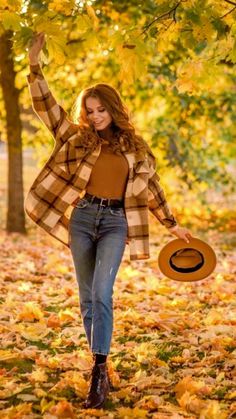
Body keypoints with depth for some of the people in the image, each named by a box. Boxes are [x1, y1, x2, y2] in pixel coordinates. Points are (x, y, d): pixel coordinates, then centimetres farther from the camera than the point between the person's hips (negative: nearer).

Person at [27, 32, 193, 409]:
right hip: (82, 218, 2)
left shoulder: (135, 146, 8)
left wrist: (173, 225, 17)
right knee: (87, 299, 4)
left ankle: (98, 373, -19)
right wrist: (34, 65, -5)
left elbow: (151, 188, 16)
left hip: (116, 222, -2)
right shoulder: (77, 137, 7)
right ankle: (102, 368, 15)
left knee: (101, 295, -18)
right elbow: (46, 106, 3)